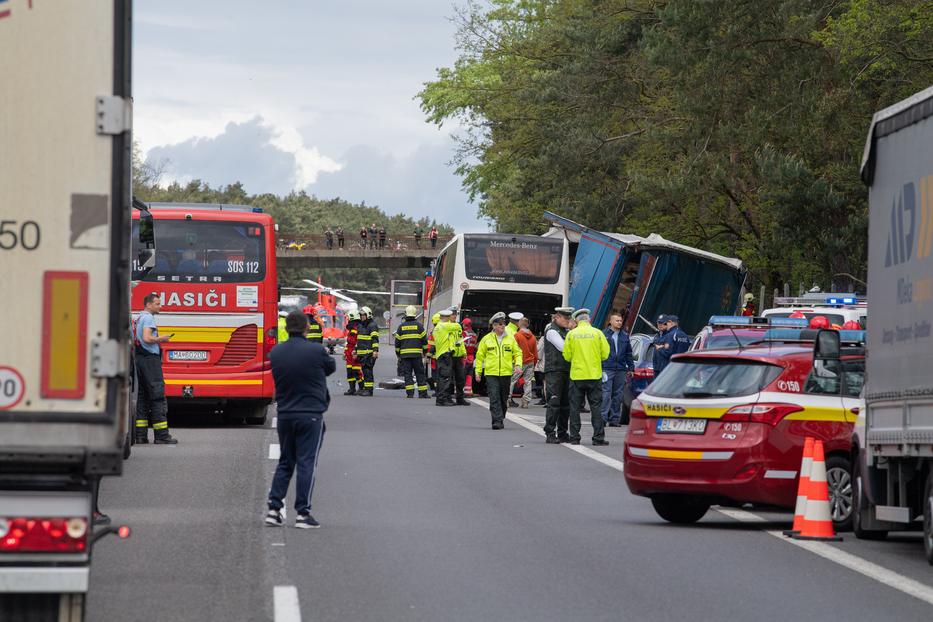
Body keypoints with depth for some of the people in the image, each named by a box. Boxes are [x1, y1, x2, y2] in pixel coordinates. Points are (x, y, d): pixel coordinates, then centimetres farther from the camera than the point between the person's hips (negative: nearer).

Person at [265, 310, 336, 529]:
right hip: (311, 414, -4)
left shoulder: (275, 353, 1)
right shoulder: (316, 351, -12)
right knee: (306, 464, -1)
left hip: (284, 414, 4)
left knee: (284, 463, 16)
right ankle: (303, 513, -3)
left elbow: (276, 379, 10)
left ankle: (274, 508, 10)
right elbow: (331, 367, 6)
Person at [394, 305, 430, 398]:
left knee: (407, 374, 3)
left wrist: (398, 354, 17)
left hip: (405, 354, 1)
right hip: (417, 354, -1)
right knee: (420, 373, 4)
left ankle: (410, 393, -5)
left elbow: (397, 342, 8)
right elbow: (424, 340, 1)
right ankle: (423, 393, 3)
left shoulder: (401, 326, 4)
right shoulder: (419, 325, 0)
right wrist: (425, 352, 11)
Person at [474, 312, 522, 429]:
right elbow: (480, 356, 9)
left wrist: (518, 364, -6)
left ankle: (501, 419, 27)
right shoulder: (486, 339, 3)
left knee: (504, 399, 11)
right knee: (494, 398, -12)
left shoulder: (510, 339, 7)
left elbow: (517, 353, 12)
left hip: (506, 373, 2)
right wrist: (478, 371, 6)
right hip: (491, 373, -2)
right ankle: (497, 421, -15)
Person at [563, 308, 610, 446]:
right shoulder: (597, 333, -2)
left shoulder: (571, 334, -1)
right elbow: (605, 354, 0)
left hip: (576, 375, 0)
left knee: (575, 407, 7)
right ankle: (598, 437, 1)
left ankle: (574, 437, 6)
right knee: (596, 407, 4)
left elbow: (567, 356, 0)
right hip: (594, 375, 0)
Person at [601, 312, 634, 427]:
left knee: (618, 396, 6)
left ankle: (614, 419, 10)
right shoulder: (604, 335, 0)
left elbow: (629, 353, 19)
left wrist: (631, 368, 14)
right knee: (606, 394, -10)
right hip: (607, 369, -5)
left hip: (621, 370, 5)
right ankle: (603, 417, -10)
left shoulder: (625, 336, 14)